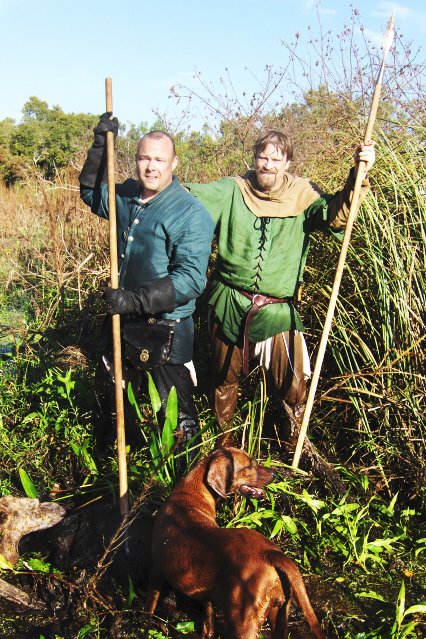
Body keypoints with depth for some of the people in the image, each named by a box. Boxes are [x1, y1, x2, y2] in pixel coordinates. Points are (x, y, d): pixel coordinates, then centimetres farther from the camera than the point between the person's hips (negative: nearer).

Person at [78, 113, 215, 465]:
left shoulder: (191, 213, -19)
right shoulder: (127, 195, 3)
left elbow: (191, 278, -26)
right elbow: (91, 192, 24)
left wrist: (136, 300, -32)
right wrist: (101, 144, 9)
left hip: (166, 327, -7)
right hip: (123, 319, 8)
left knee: (176, 412, 7)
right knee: (117, 391, 27)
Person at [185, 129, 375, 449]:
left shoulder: (302, 194, -3)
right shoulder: (233, 191, -1)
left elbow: (335, 217, -18)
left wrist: (358, 176, -31)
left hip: (277, 309, -1)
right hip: (230, 303, 2)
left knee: (291, 383, -1)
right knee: (226, 375, 18)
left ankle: (298, 438, 29)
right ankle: (226, 435, 44)